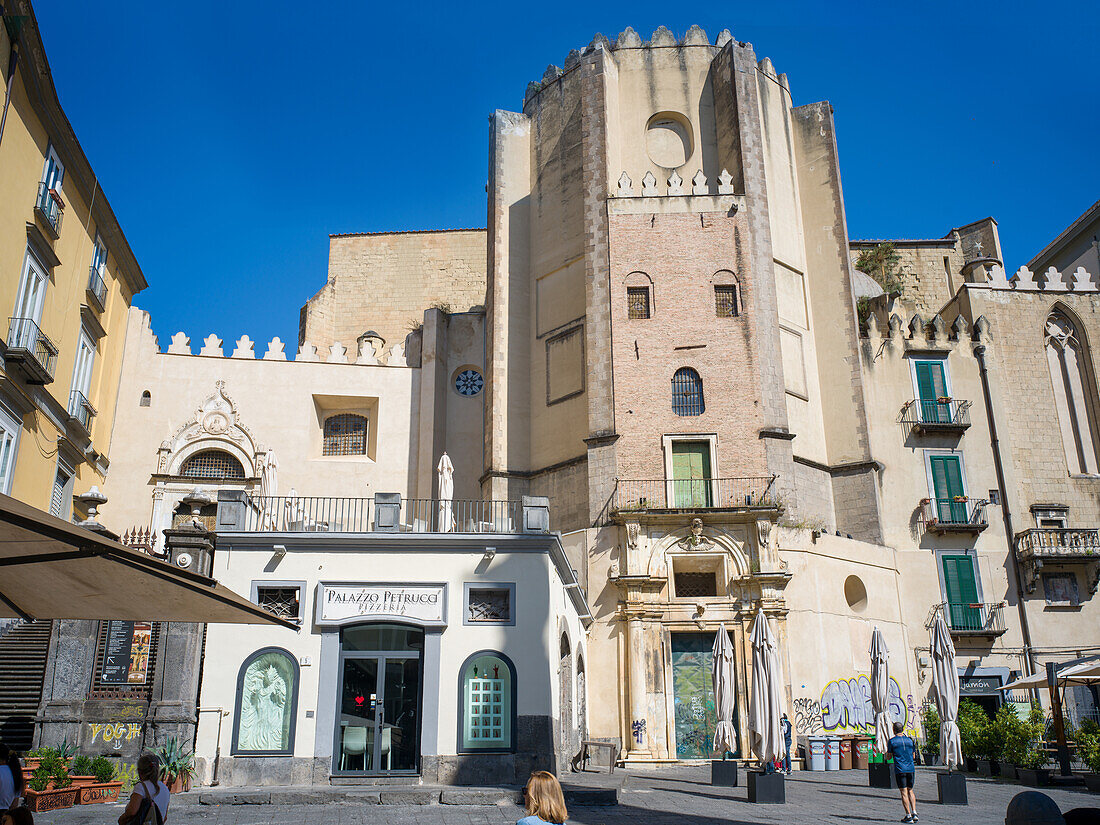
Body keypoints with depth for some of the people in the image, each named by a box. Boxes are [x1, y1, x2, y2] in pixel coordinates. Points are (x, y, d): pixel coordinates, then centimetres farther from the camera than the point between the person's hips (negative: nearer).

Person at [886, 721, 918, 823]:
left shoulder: (892, 741, -3)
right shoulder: (909, 740, 9)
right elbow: (913, 755, 16)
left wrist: (887, 749, 19)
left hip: (900, 769, -4)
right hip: (911, 768, 4)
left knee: (904, 792, -2)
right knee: (910, 790, 16)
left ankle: (908, 815, -4)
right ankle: (914, 812, 7)